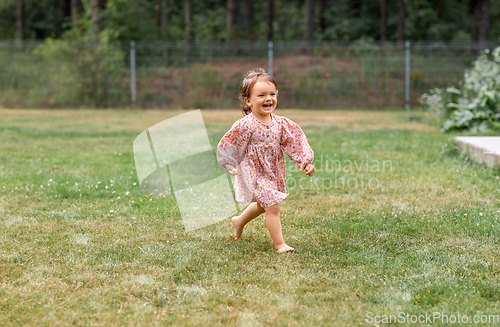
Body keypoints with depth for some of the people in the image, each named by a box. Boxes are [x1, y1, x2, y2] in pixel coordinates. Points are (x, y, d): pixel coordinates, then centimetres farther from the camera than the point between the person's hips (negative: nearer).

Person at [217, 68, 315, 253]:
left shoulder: (280, 124, -5)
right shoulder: (245, 126, -21)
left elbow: (294, 143, 2)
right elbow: (228, 147, -11)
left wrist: (306, 163, -5)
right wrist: (231, 166, -5)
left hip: (273, 173, 7)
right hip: (254, 173, -7)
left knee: (262, 204, 25)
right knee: (272, 206, -11)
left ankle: (239, 221, 51)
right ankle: (279, 244, 0)